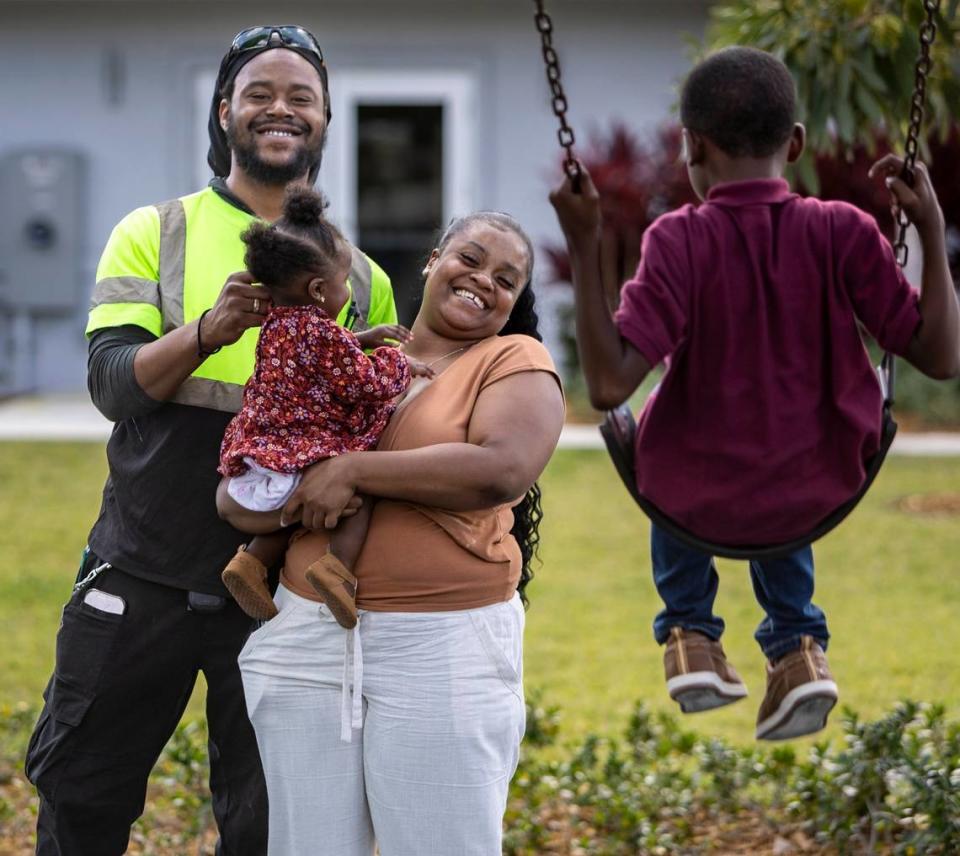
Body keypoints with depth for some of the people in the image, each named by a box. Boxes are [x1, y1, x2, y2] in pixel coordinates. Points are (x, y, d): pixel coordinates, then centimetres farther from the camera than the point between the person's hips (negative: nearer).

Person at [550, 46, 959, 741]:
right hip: (819, 496, 2)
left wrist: (584, 248, -21)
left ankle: (691, 634, 36)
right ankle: (797, 645, 30)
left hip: (699, 503, -2)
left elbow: (611, 384, -24)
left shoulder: (681, 241, -18)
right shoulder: (843, 232, -13)